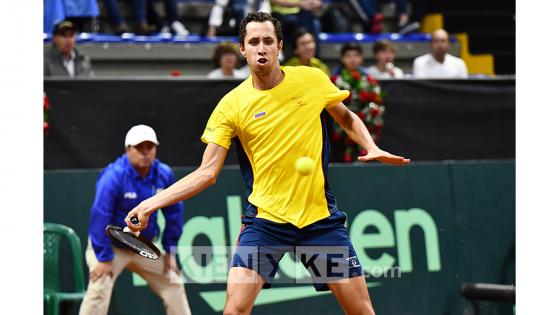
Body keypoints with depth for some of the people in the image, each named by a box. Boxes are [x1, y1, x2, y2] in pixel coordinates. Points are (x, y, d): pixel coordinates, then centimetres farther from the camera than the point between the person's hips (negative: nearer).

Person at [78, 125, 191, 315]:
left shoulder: (164, 174, -6)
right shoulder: (113, 176, -23)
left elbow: (174, 213, 5)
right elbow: (100, 217, -24)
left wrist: (170, 250, 4)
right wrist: (104, 258, -25)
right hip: (112, 245, -6)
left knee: (173, 284, 10)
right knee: (99, 288, -25)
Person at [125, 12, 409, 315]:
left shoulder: (312, 79, -2)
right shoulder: (231, 105, -6)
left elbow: (347, 119, 18)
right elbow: (207, 172, -7)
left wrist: (372, 147, 0)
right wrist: (153, 202, -16)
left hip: (320, 215, 1)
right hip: (264, 218, -1)